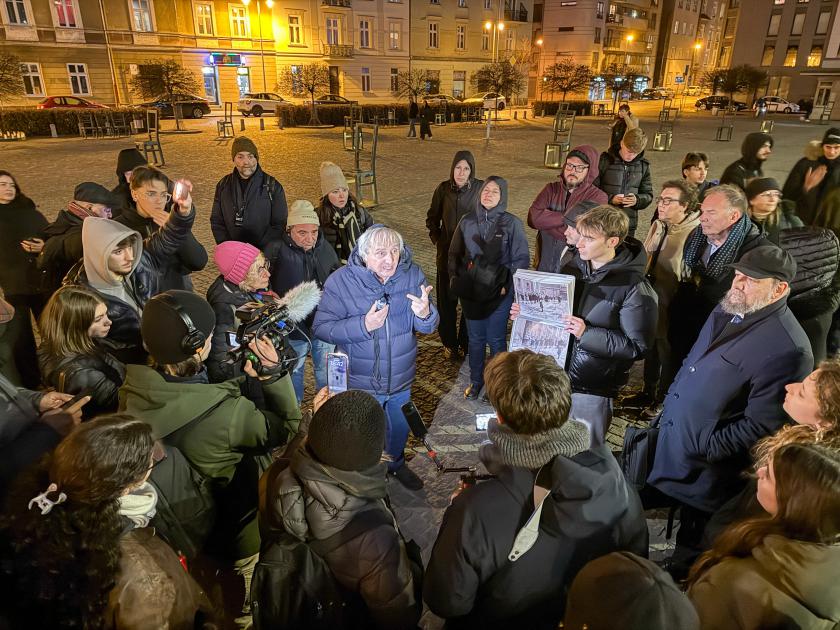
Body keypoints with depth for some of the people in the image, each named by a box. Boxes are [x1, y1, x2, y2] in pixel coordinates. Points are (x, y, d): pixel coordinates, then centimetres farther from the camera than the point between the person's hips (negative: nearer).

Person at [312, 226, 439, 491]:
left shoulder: (412, 275, -12)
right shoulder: (340, 282, -21)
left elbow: (428, 327, -9)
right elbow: (320, 328, -20)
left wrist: (425, 314, -34)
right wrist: (364, 325, -33)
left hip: (401, 378, 4)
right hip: (360, 383, -3)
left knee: (400, 427, 28)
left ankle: (396, 464, 59)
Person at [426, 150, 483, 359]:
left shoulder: (480, 188, -8)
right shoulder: (444, 188, -1)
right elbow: (432, 217, 12)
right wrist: (436, 239, 5)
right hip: (447, 253, 2)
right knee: (447, 298, 8)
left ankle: (467, 343, 21)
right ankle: (449, 343, 24)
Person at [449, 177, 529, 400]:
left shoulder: (512, 223, -8)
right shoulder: (467, 221, 1)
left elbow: (520, 259, -7)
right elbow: (455, 254, 10)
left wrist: (507, 285, -14)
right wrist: (455, 278, 0)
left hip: (499, 294, -3)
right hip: (471, 291, 3)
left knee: (495, 340, 7)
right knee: (475, 339, 14)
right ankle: (476, 381, 32)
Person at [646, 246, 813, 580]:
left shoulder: (788, 349, -26)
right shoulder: (727, 310, 0)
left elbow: (760, 426, -25)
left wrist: (706, 450, -21)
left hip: (705, 468, -8)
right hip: (667, 445, 9)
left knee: (690, 548, 17)